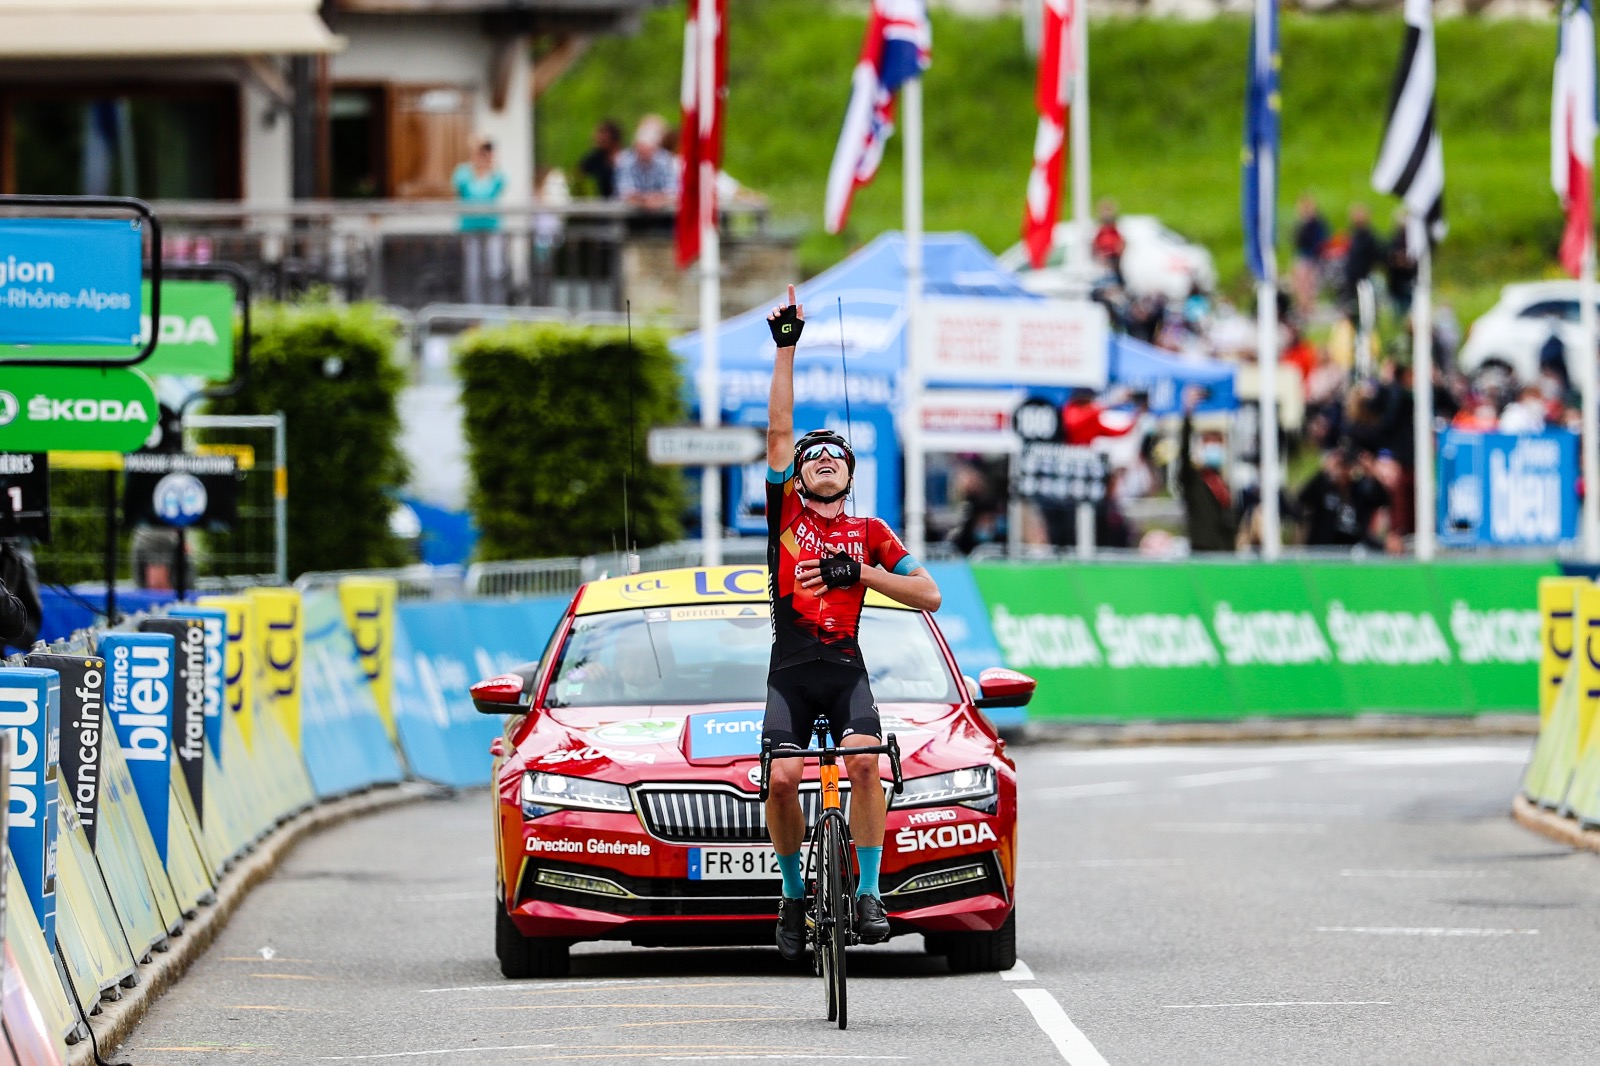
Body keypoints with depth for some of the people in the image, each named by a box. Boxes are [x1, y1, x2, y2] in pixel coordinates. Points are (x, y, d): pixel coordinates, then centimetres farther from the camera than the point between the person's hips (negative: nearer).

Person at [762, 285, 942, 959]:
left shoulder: (869, 533, 14)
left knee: (864, 762, -25)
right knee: (781, 779, -16)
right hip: (790, 669, 0)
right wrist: (786, 348, 1)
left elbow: (929, 595, 8)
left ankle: (869, 894, -18)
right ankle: (793, 897, 5)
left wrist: (859, 572, -4)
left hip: (846, 668, 0)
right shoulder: (786, 512, 14)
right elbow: (779, 428, 6)